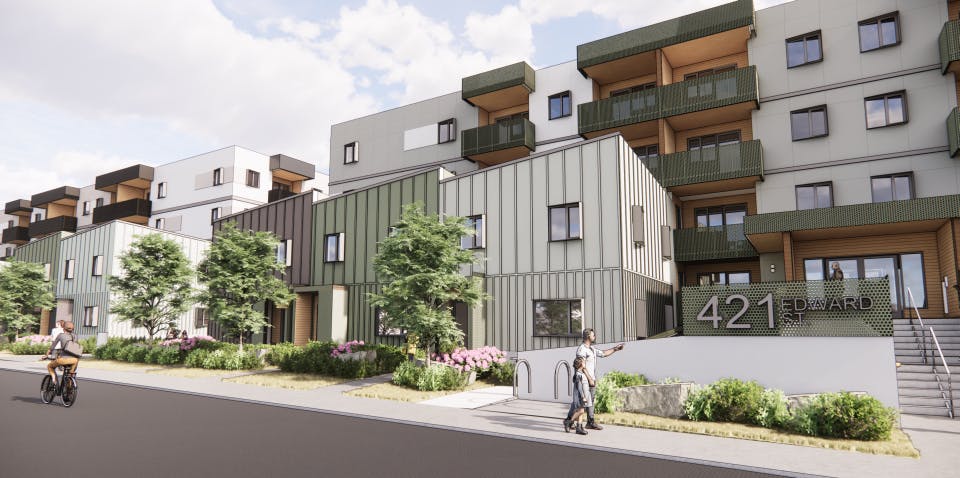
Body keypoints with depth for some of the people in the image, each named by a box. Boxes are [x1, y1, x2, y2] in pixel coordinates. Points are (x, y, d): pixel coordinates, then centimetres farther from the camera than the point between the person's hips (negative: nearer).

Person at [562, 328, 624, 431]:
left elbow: (603, 353, 26)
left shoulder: (592, 349, 13)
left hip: (592, 380, 9)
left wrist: (615, 349, 21)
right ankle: (569, 419, 8)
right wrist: (590, 379, -20)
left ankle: (590, 422, 12)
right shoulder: (581, 349, -15)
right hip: (584, 380, -9)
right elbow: (582, 366, -19)